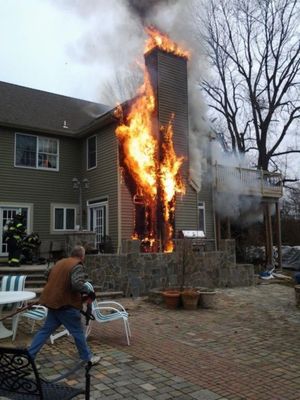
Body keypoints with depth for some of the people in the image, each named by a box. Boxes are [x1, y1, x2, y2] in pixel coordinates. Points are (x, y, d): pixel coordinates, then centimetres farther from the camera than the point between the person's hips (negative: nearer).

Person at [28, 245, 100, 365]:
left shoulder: (60, 262, 12)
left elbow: (49, 278, 24)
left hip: (53, 301, 8)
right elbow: (77, 283, -30)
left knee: (46, 329, 16)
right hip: (66, 304, -8)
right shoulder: (77, 266, -15)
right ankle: (88, 357, 18)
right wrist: (88, 292, -16)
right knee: (78, 332, 6)